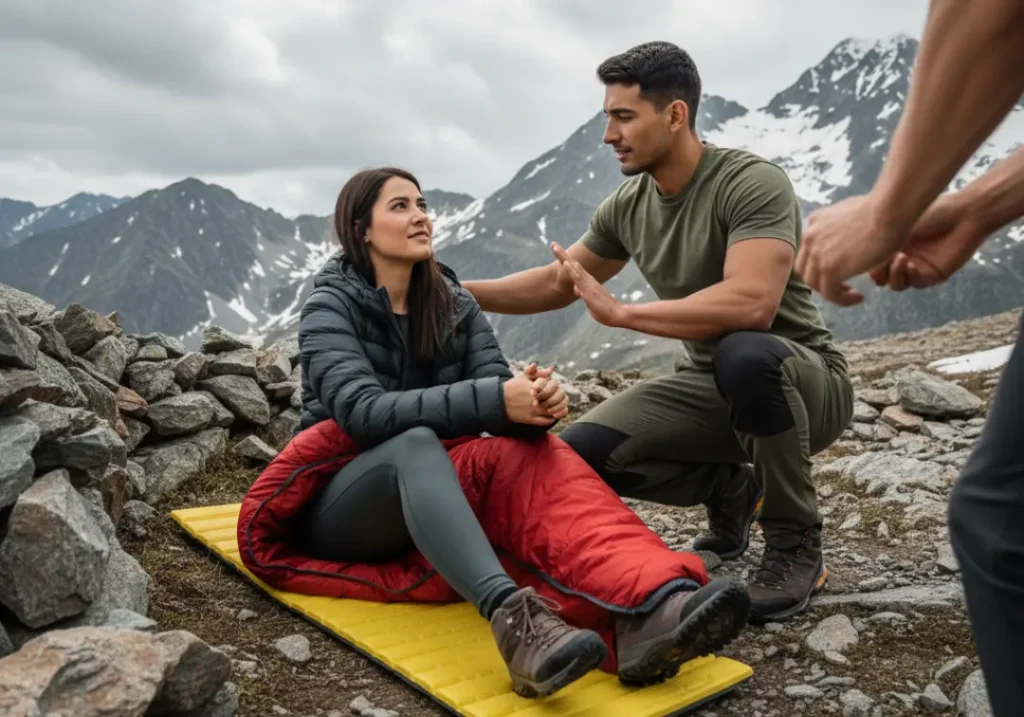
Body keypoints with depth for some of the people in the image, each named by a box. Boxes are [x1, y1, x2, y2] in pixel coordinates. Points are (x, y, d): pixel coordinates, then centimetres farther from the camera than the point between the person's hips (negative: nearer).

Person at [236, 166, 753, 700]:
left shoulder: (455, 305, 5)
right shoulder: (330, 308, -9)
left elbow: (495, 395, -7)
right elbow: (363, 411, -26)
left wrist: (536, 402, -32)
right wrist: (494, 401, -36)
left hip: (433, 484, 4)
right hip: (338, 507, -3)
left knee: (528, 455, -27)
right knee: (416, 444, -37)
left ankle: (649, 609, -53)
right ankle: (513, 620, -60)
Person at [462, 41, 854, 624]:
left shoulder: (753, 182, -21)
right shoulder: (627, 206, 0)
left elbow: (751, 304, -36)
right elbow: (558, 283, 12)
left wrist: (621, 312, -30)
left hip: (803, 380, -5)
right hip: (709, 385, 6)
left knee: (745, 356, -41)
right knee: (582, 454, -14)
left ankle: (797, 546, -14)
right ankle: (730, 489, 13)